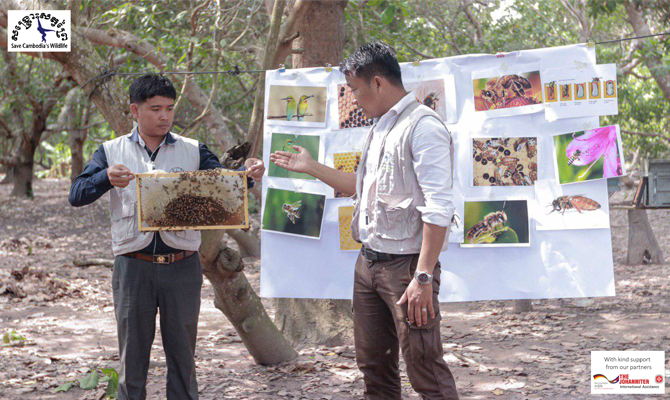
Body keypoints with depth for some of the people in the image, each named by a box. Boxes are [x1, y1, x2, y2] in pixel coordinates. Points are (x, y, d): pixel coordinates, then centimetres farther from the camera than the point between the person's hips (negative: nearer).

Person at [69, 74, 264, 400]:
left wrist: (247, 174, -24)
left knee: (182, 354, 7)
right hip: (133, 266, 0)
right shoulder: (112, 152, 7)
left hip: (182, 266, 1)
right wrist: (107, 178, -22)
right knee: (132, 355, 8)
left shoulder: (193, 151, 8)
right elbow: (77, 195, -2)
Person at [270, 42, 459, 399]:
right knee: (374, 365, 13)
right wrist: (311, 168, 31)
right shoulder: (379, 129, 17)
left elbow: (438, 208, -21)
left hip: (406, 263, -9)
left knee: (425, 371, -6)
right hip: (369, 262, 9)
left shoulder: (423, 126, -14)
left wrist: (423, 278, -25)